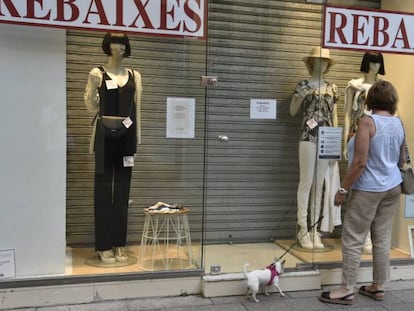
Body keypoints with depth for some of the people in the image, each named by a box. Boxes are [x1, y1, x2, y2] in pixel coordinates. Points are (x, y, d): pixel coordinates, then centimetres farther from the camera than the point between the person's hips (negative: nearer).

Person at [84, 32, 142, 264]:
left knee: (123, 189, 5)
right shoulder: (97, 74, 2)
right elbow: (90, 102, 7)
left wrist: (137, 137, 8)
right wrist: (104, 115, -7)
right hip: (105, 134, -3)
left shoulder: (134, 75, 11)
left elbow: (137, 108, 11)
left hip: (127, 134, 3)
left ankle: (120, 244, 13)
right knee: (104, 188, -1)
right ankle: (104, 245, 6)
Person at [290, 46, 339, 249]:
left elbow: (334, 115, 16)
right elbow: (292, 112, 5)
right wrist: (301, 96, -12)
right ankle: (303, 228, 4)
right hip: (308, 138, -4)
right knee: (306, 182, -4)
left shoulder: (332, 88, 14)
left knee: (319, 183, 7)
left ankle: (314, 228, 14)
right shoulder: (303, 85, 3)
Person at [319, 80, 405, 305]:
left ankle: (347, 290, 5)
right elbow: (402, 160, 16)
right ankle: (378, 287, 23)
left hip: (368, 189, -7)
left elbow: (360, 162, -22)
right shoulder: (398, 124, 4)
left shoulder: (368, 122, -17)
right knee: (382, 239, 13)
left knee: (353, 240, -1)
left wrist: (343, 189, -15)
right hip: (393, 188, 7)